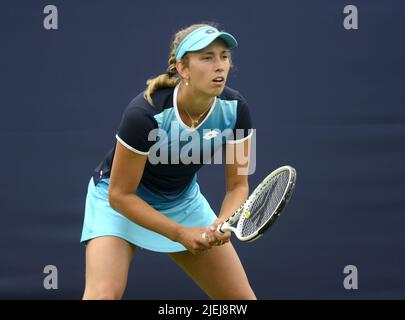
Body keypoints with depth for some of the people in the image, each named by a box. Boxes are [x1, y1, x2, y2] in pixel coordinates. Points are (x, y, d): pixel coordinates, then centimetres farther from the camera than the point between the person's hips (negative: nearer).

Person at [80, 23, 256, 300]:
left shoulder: (235, 109, -21)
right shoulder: (144, 114, -34)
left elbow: (237, 185, -11)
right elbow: (120, 195, -25)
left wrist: (223, 224, -32)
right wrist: (181, 234, -29)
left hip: (184, 201, 5)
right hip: (121, 203, -5)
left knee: (242, 298, 0)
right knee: (102, 295, -28)